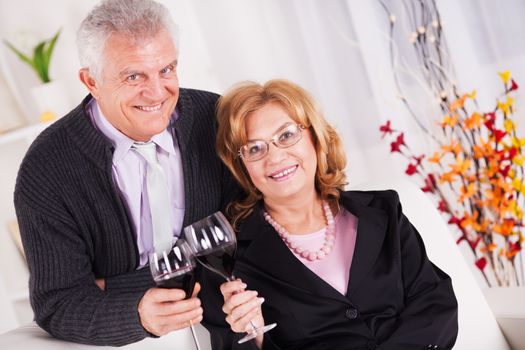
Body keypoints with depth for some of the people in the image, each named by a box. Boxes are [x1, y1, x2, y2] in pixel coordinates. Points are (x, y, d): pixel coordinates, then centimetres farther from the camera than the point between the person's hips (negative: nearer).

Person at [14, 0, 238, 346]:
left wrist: (113, 288, -13)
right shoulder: (46, 172, -13)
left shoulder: (216, 117, -7)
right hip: (124, 339, -2)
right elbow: (57, 306, -12)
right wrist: (139, 315, -33)